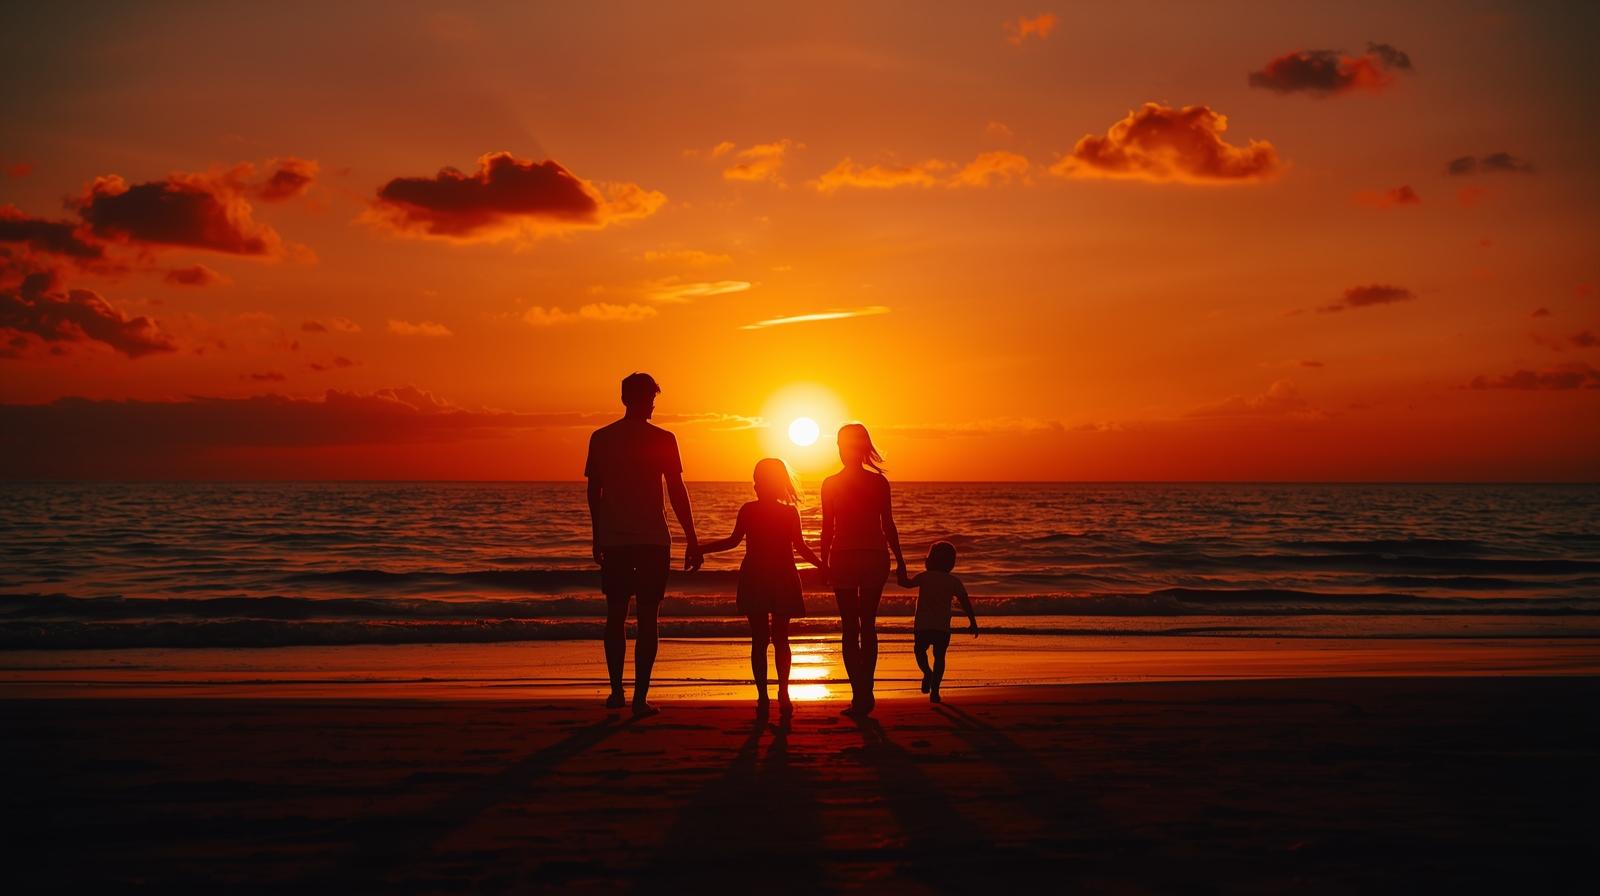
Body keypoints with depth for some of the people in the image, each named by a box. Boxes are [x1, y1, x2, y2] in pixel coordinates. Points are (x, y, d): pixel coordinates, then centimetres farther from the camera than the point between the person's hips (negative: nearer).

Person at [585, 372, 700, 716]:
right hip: (653, 539, -3)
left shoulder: (600, 438, 5)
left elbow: (594, 491, 9)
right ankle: (640, 698, -2)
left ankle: (616, 690, 14)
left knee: (616, 615, 14)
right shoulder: (662, 439, -4)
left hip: (613, 539, 3)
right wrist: (692, 540, -2)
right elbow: (677, 492, -6)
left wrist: (597, 537, 19)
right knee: (647, 618, 1)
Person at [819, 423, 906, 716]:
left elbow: (827, 529, -2)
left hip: (843, 558, -1)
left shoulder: (830, 484, -3)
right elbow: (888, 526, 0)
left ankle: (861, 694, 2)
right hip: (875, 557, 1)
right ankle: (865, 693, 11)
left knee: (850, 627, 4)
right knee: (868, 625, 9)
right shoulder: (880, 483, -1)